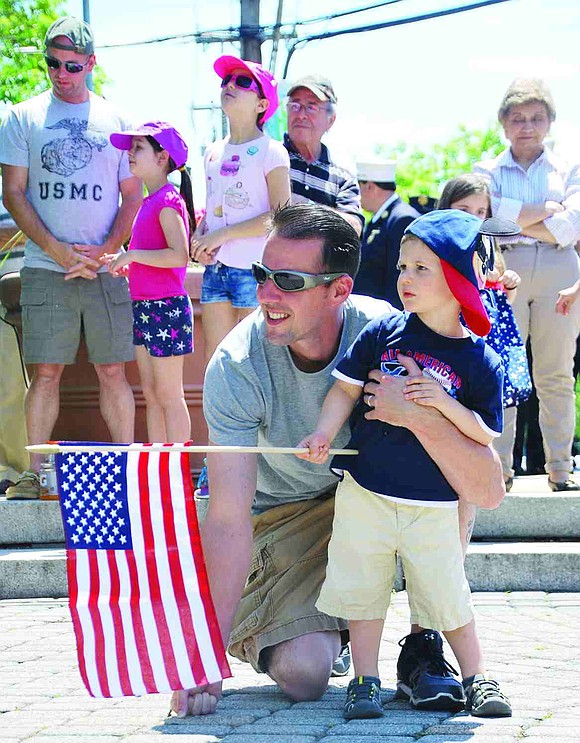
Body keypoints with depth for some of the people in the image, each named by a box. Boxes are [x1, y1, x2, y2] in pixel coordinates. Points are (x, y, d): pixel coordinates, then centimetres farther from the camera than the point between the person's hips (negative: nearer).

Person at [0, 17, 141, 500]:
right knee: (45, 372, -2)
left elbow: (133, 194, 10)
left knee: (113, 371, 3)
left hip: (106, 269, 1)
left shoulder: (115, 120, 10)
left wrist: (104, 251, -5)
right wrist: (56, 250, -9)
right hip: (45, 271, -1)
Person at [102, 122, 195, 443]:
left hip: (166, 307, -10)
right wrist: (126, 267, 11)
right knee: (151, 393, 12)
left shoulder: (168, 201, -14)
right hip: (144, 307, 10)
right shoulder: (149, 202, 15)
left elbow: (178, 256, -26)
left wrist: (131, 255, -20)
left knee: (168, 395, -5)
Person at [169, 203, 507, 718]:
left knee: (450, 461, -30)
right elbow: (228, 518, -30)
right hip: (283, 516, -1)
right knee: (303, 673, -23)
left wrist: (419, 417, -49)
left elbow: (488, 493, -31)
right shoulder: (236, 367, -27)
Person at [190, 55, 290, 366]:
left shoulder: (270, 151, -6)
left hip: (255, 270, -7)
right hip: (216, 268, 7)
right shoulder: (213, 152, 15)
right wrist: (198, 238, 1)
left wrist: (223, 234, -16)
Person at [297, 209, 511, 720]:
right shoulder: (383, 333, 0)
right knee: (363, 589, 6)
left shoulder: (479, 360, -4)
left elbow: (485, 434, -3)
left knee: (449, 595, 5)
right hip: (366, 492, 2)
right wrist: (325, 434, -13)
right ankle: (365, 682, 16)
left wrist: (444, 403, -19)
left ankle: (476, 679, 20)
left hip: (433, 506, -2)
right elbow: (347, 387, 2)